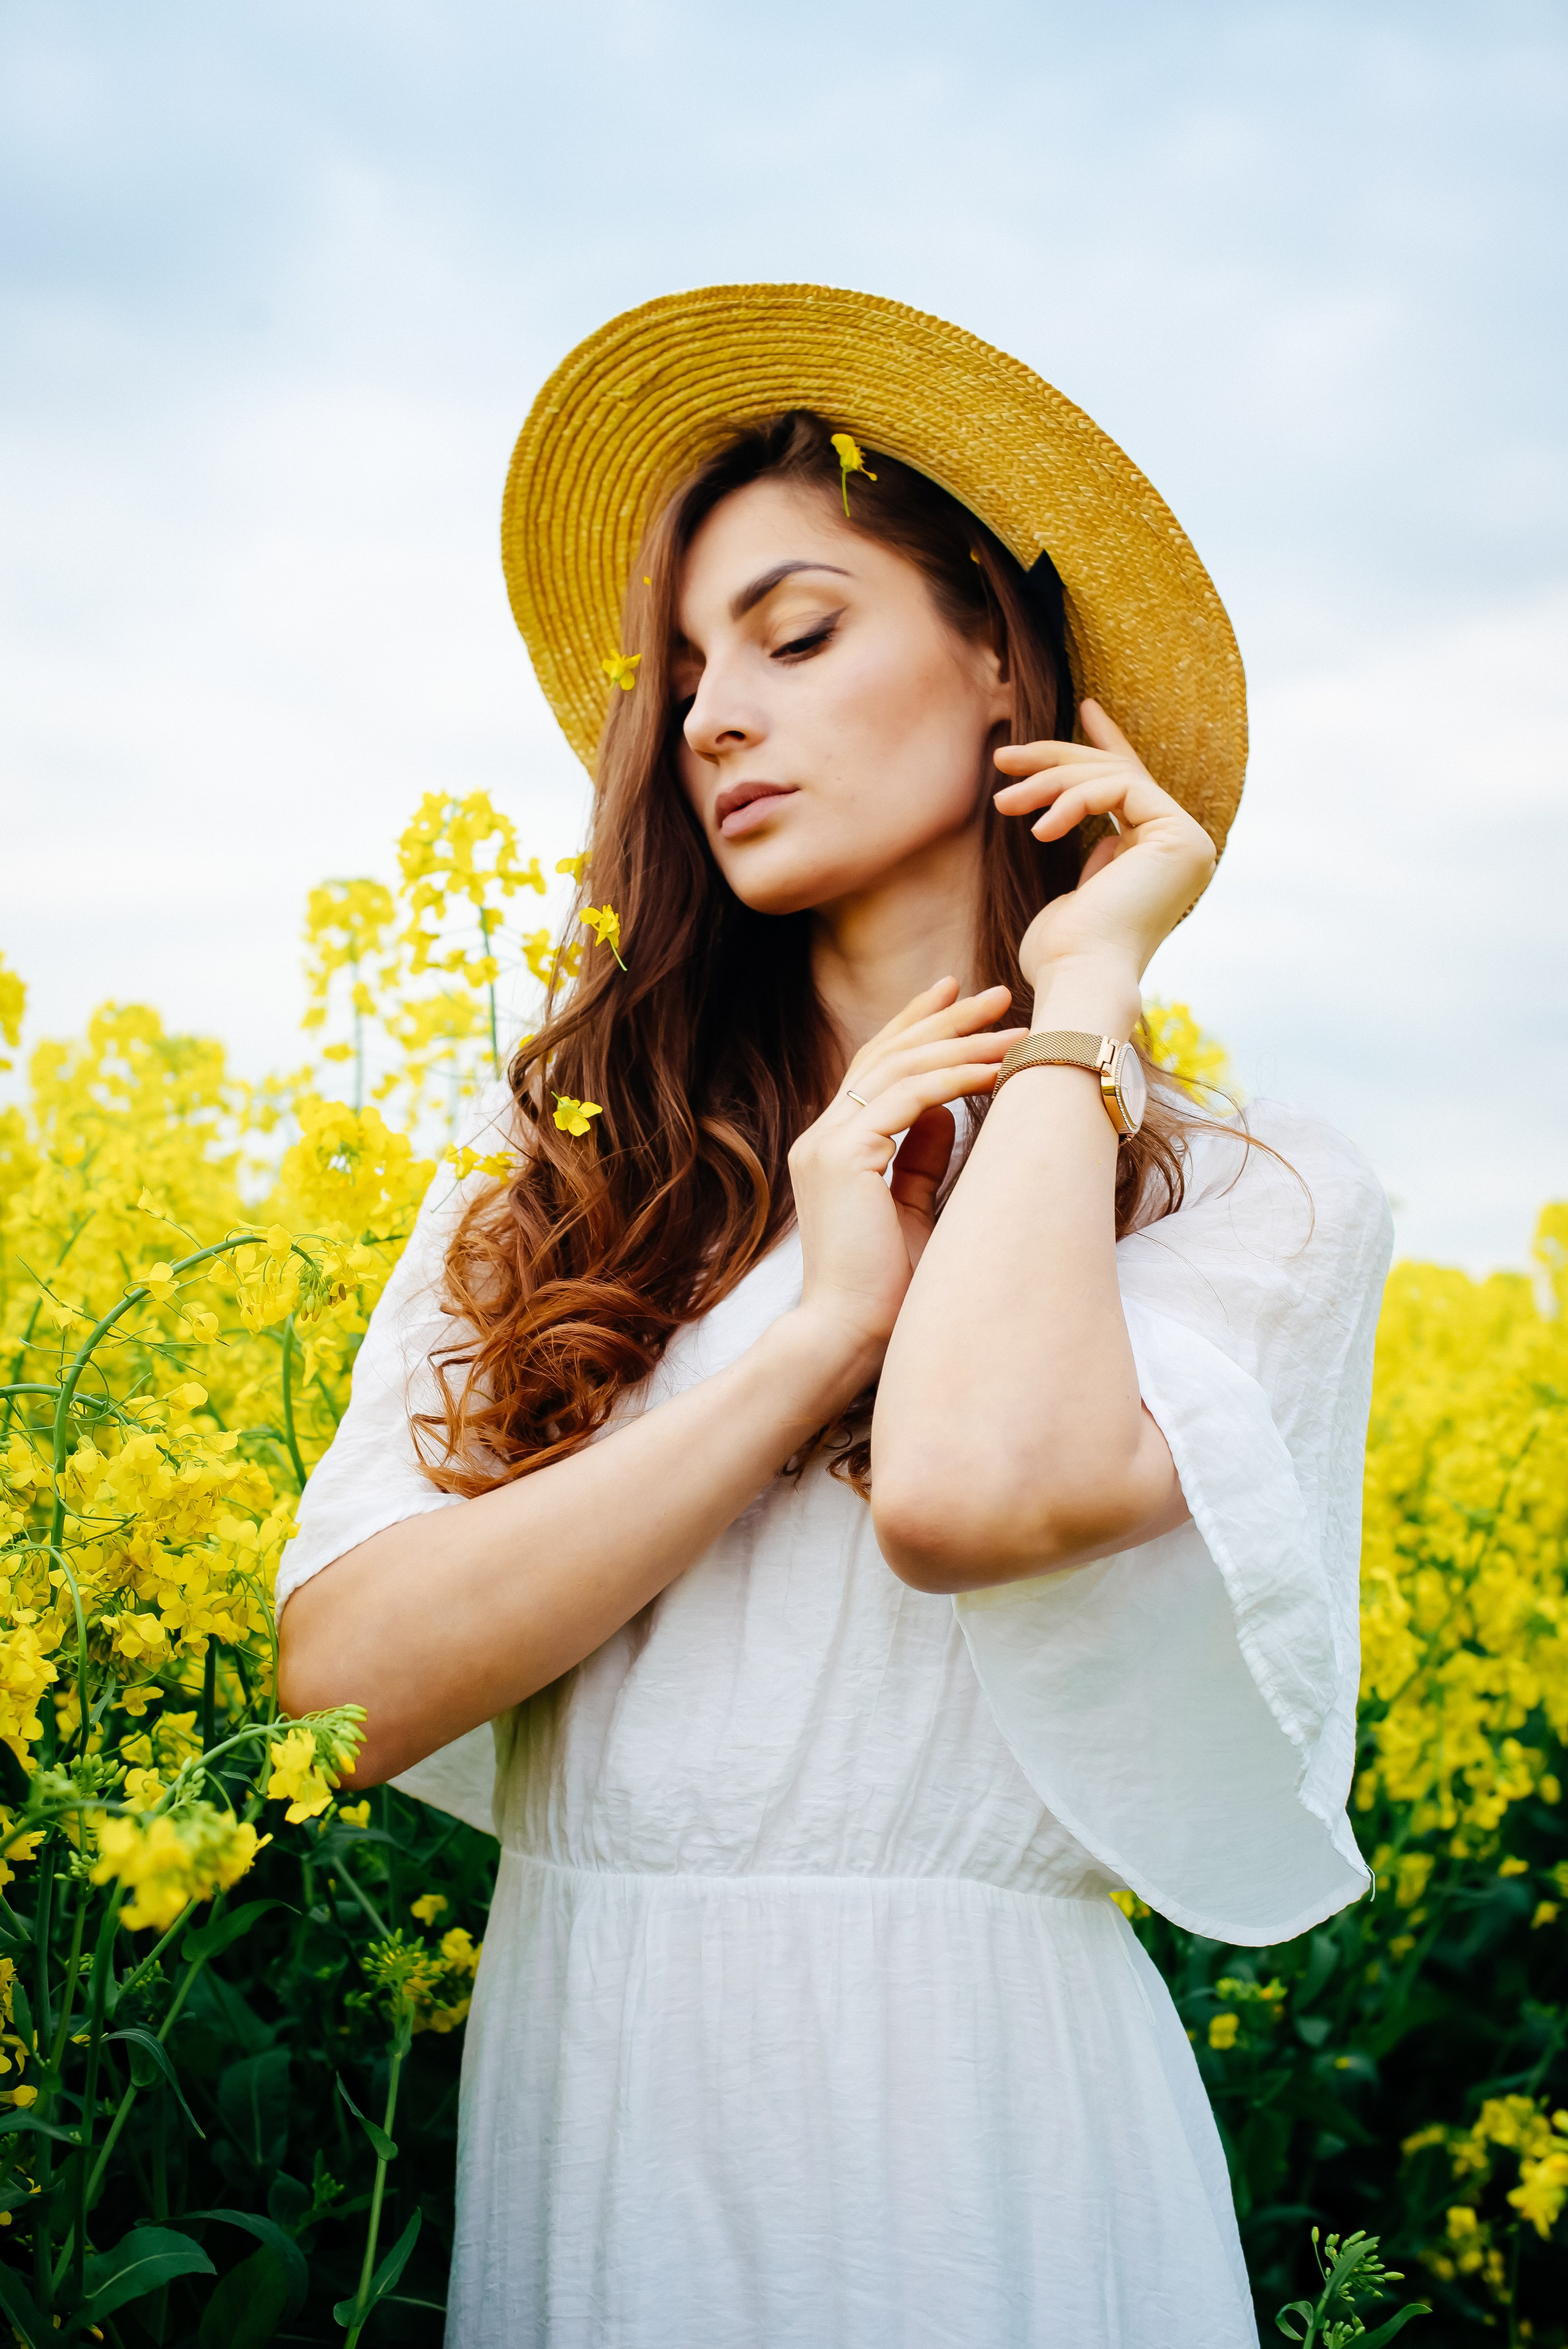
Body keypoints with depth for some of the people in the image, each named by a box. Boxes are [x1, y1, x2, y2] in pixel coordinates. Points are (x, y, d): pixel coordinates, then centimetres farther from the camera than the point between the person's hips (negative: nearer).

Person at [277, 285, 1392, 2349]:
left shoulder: (1253, 1197, -5)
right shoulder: (561, 1172, 3)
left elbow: (977, 1488, -26)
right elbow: (349, 1669, -8)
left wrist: (1082, 988, -11)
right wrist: (817, 1332, -14)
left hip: (962, 2100, -3)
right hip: (572, 2081, 3)